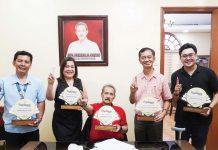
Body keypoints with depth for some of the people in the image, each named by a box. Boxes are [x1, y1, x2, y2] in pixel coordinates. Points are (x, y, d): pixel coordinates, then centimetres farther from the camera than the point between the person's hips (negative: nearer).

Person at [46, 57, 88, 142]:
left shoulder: (79, 82, 4)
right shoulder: (57, 82, -5)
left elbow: (86, 99, 11)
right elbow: (50, 98, -16)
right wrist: (50, 84, -29)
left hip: (76, 120, 3)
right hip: (61, 121, -3)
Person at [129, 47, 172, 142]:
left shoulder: (161, 78, -1)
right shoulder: (136, 79, 1)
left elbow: (167, 99, 4)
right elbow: (132, 101, 6)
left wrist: (163, 112, -11)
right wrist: (132, 92, -12)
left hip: (156, 119, -1)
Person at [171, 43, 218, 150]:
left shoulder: (208, 73, -6)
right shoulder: (176, 76, -1)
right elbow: (174, 102, 4)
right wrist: (176, 94, -17)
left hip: (202, 119, -1)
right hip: (182, 120, 1)